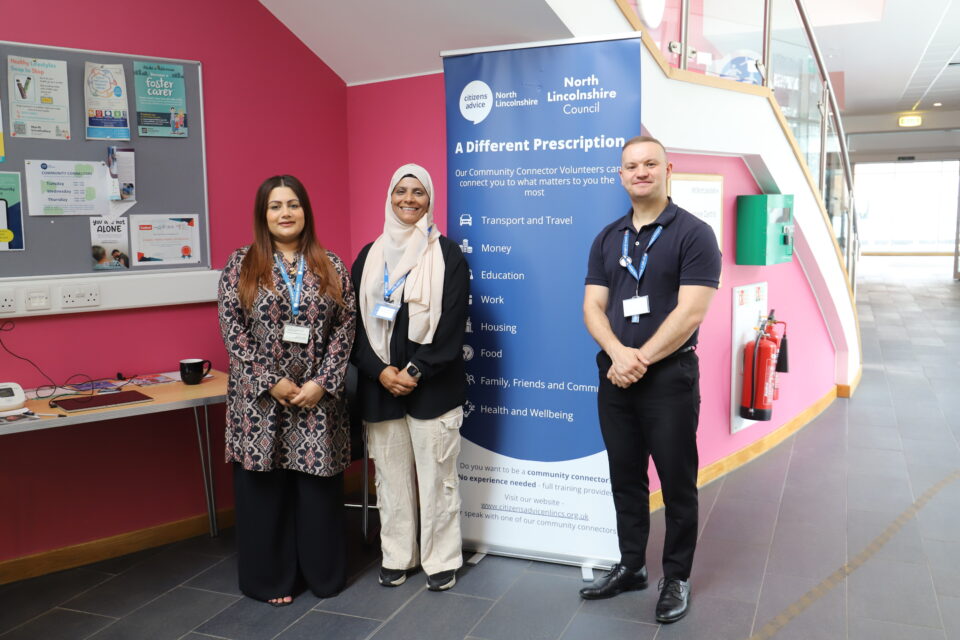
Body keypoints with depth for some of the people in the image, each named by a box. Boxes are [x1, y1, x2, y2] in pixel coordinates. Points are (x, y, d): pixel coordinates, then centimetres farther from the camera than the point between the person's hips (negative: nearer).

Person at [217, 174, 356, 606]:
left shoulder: (331, 266, 5)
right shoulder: (240, 265, 1)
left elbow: (345, 327, 1)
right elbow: (232, 330, -5)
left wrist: (322, 382, -9)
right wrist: (272, 382, -12)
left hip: (318, 397, 1)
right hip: (260, 398, -1)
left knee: (319, 484, 8)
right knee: (265, 487, 7)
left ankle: (323, 573, 25)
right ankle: (270, 578, 24)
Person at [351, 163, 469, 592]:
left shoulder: (447, 255, 1)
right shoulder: (369, 257, 11)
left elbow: (452, 324, -6)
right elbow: (355, 321, 6)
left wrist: (415, 371, -13)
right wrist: (379, 371, -8)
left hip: (433, 387, -3)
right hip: (379, 386, 3)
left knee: (436, 476, 1)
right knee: (391, 475, 9)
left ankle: (441, 560, 16)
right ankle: (396, 557, 24)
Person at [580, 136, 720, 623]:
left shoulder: (693, 233, -7)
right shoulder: (607, 238, 9)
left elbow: (690, 313, -15)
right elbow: (592, 307, 3)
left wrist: (641, 360, -15)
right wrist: (618, 354, -15)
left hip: (670, 377, -5)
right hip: (615, 377, 5)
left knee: (676, 482, 6)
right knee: (625, 478, 14)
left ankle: (676, 577, 22)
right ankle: (630, 566, 30)